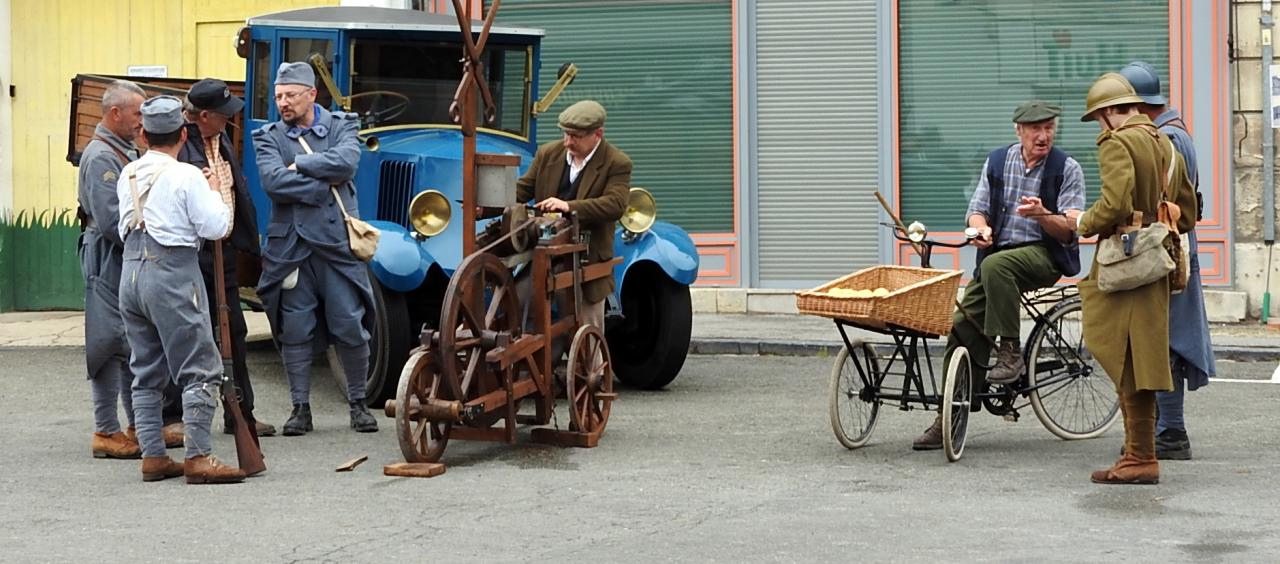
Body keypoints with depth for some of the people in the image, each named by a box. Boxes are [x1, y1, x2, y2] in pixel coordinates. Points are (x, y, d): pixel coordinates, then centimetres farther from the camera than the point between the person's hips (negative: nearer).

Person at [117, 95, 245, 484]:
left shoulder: (128, 175, 9)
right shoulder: (186, 176, -11)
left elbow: (126, 226, 11)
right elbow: (215, 227, -12)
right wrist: (214, 191, 5)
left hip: (132, 272, 7)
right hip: (173, 274, -7)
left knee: (146, 371, 13)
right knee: (200, 369, -4)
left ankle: (153, 456, 13)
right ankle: (198, 458, -10)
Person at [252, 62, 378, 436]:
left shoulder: (341, 127, 7)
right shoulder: (268, 137, 6)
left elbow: (346, 162, -14)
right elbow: (273, 182, -11)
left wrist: (299, 164, -9)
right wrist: (325, 185, -11)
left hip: (336, 241, 0)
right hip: (290, 246, 0)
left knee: (350, 327, 1)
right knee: (294, 330, 3)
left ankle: (358, 404, 15)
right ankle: (300, 408, 12)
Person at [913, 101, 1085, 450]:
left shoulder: (1066, 169, -1)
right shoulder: (997, 163, 10)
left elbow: (1070, 230, -7)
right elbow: (976, 211, 10)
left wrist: (1042, 215, -27)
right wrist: (981, 229, -13)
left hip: (1044, 255, -4)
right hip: (996, 255, 4)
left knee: (995, 264, -35)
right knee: (963, 324, -9)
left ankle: (1010, 353, -25)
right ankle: (949, 419, -4)